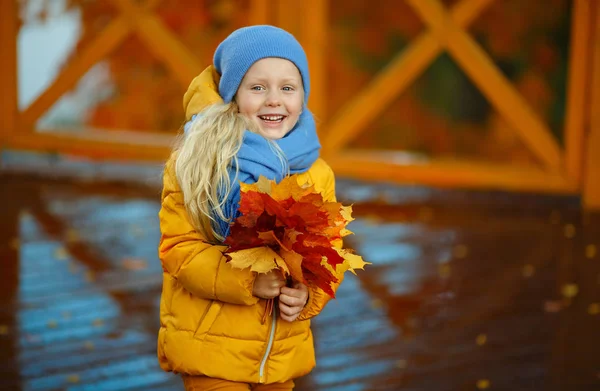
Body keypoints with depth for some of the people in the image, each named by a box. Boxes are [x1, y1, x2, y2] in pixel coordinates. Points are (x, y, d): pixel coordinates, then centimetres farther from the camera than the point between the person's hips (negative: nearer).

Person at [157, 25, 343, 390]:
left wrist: (308, 297, -12)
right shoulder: (196, 159, -10)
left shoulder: (318, 173, 3)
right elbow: (177, 247, -12)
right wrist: (247, 282, -24)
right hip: (210, 346, -4)